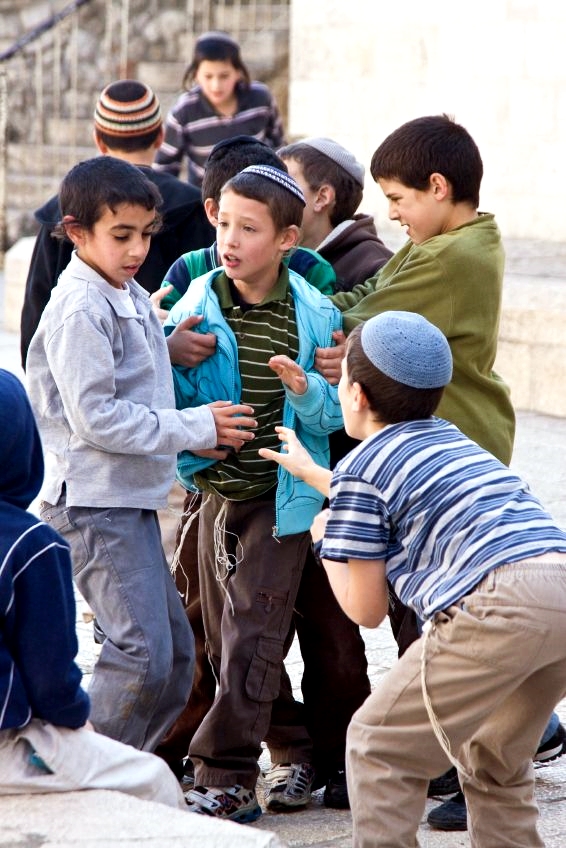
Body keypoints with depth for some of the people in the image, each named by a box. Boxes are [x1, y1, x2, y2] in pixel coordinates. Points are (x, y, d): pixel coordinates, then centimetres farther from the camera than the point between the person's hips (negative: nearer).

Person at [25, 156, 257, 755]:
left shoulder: (130, 297, 15)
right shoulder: (80, 309, -15)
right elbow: (96, 417, -20)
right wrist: (197, 427, -17)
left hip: (130, 501, 10)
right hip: (94, 504, -10)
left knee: (175, 650, 11)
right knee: (143, 653, -14)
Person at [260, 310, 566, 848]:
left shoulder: (359, 470, 9)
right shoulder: (450, 439, 31)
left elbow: (367, 610, 10)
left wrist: (324, 542, 28)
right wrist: (311, 474, 64)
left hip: (497, 603, -8)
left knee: (379, 747, 7)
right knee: (493, 763, 26)